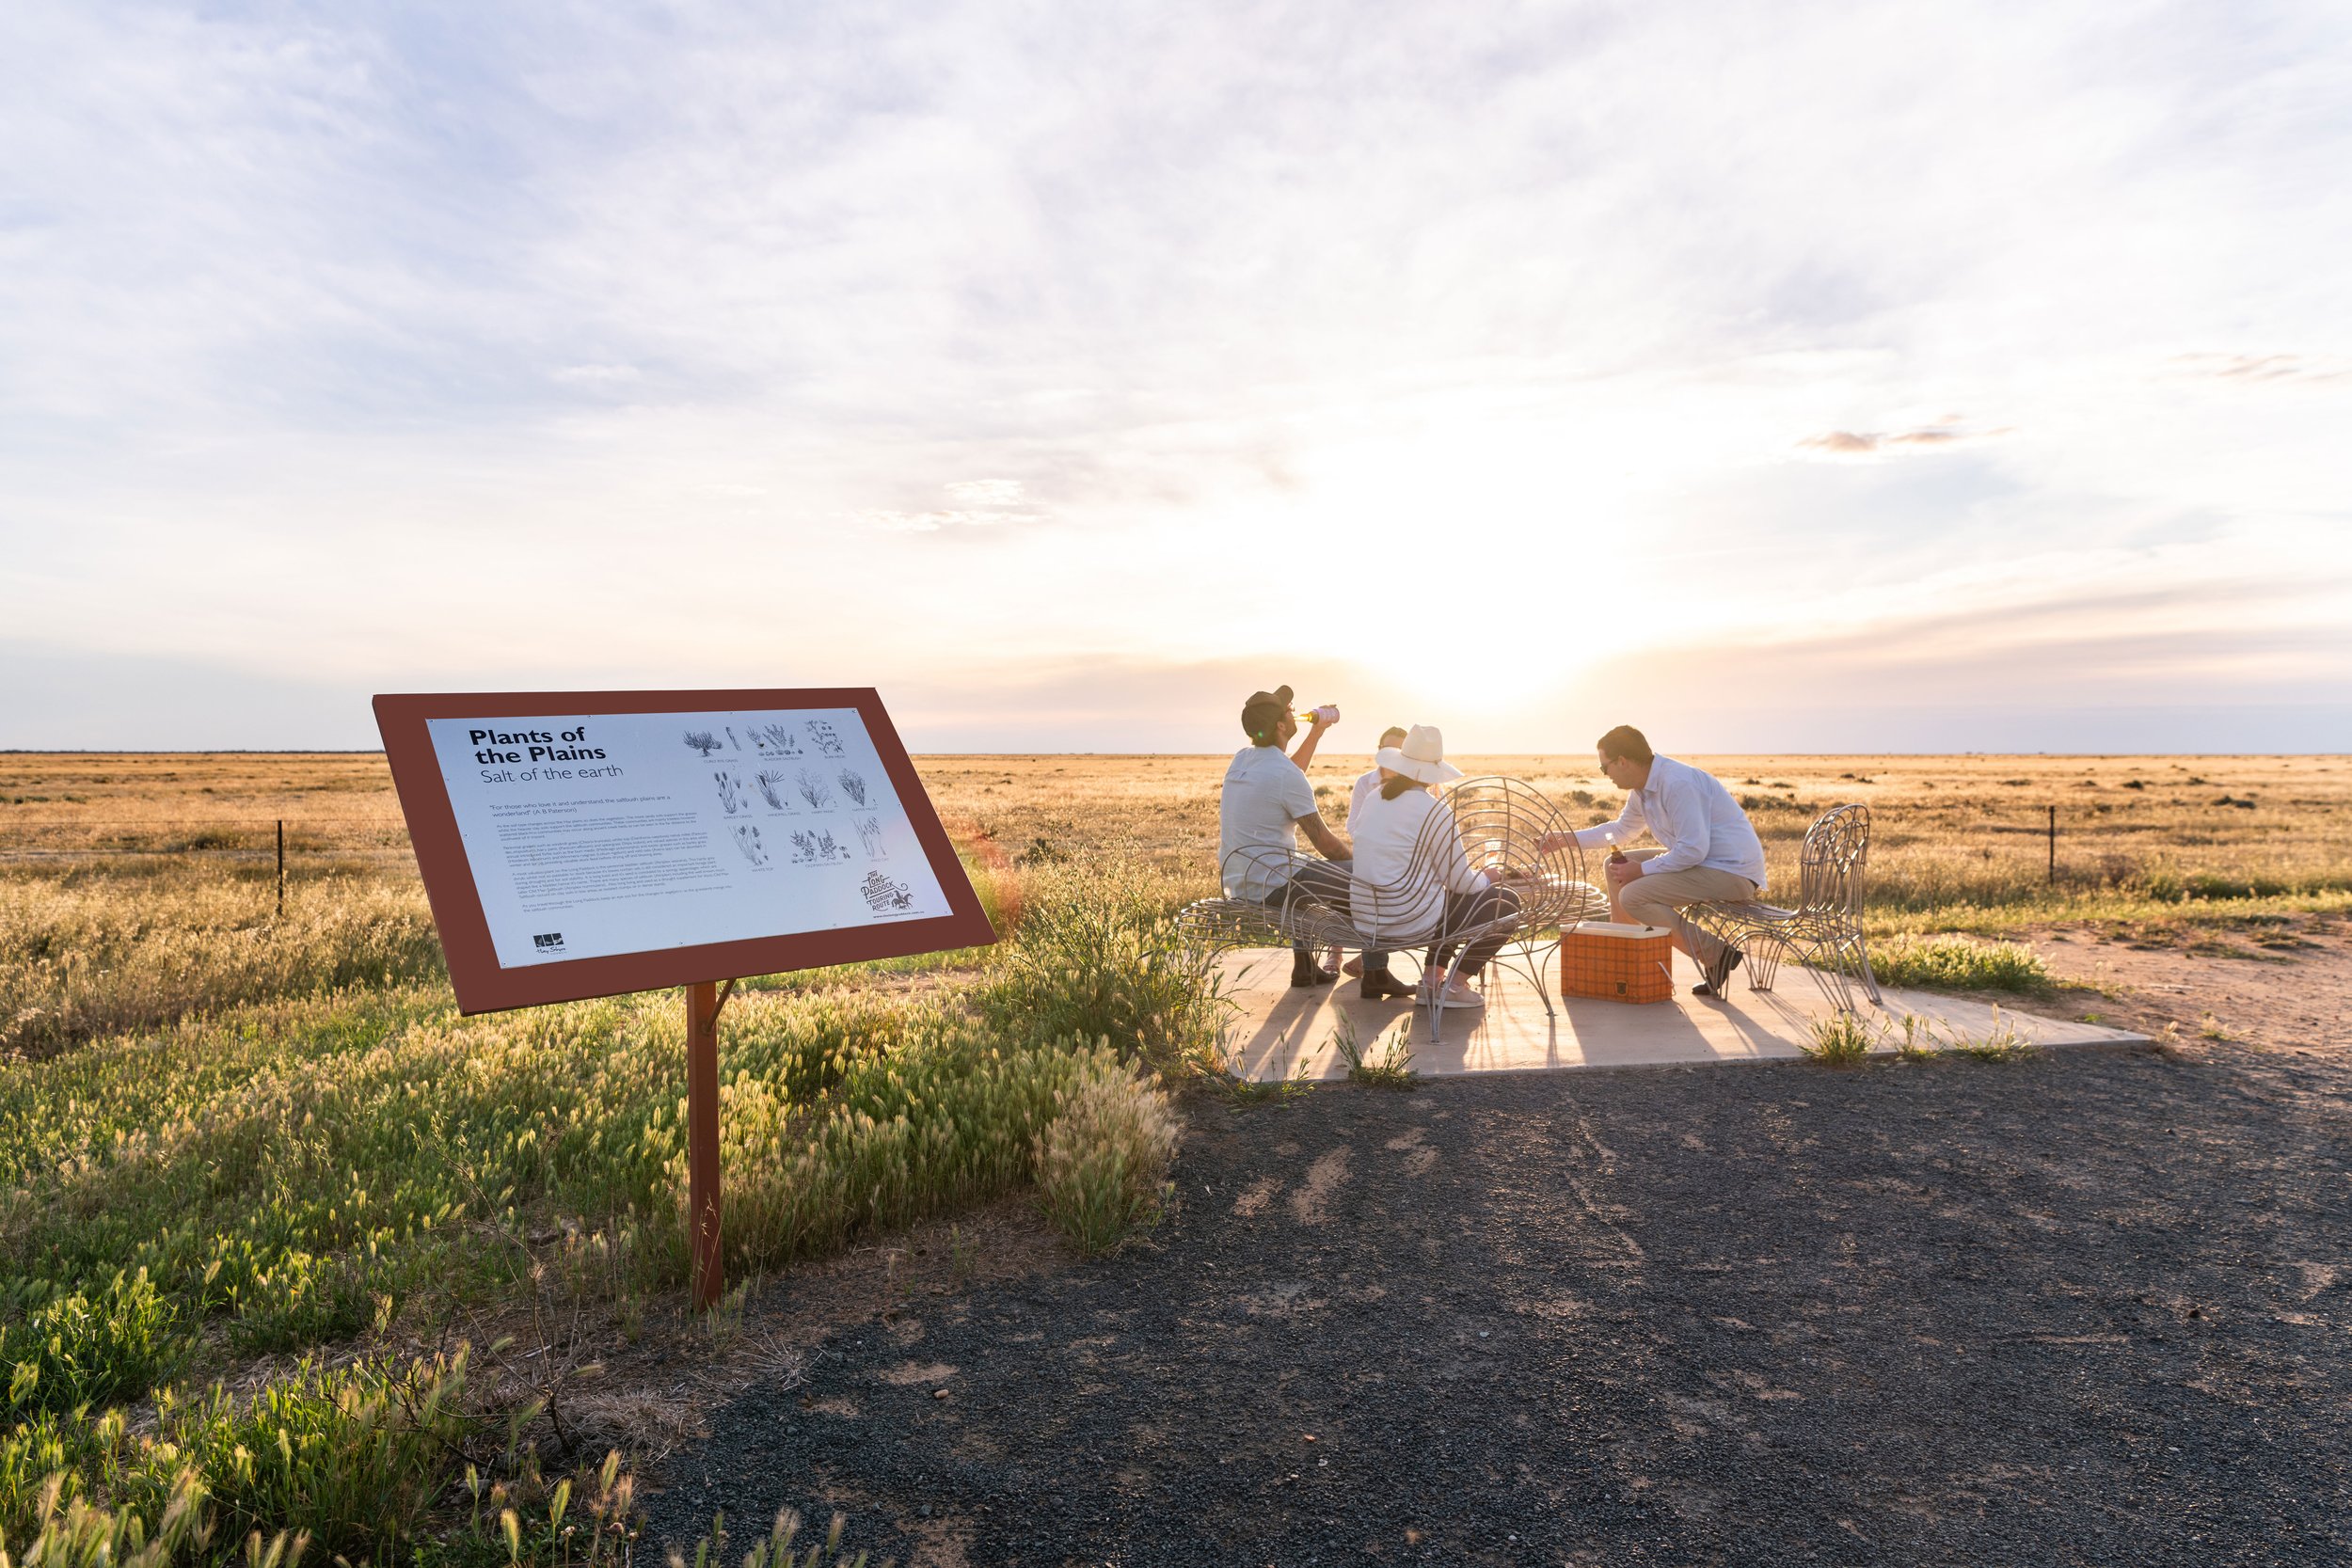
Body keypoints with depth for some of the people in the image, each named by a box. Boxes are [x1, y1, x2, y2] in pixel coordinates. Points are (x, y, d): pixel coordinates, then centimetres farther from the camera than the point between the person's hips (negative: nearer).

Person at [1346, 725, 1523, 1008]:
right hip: (1410, 919, -8)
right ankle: (1456, 985, 6)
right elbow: (1460, 881, -9)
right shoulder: (1434, 810, -14)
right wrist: (1487, 878, 12)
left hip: (1366, 918, 8)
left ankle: (1431, 979, 23)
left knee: (1453, 900, 33)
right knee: (1507, 904, 7)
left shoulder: (1374, 798, 6)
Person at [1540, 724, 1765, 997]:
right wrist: (1567, 838, 23)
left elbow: (1693, 850, -27)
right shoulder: (1642, 789, 8)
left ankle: (1715, 954, -13)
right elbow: (1622, 829, 27)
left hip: (1734, 872, -10)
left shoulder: (1677, 783, -23)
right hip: (1703, 861, 10)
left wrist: (1642, 870, -17)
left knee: (1632, 896, -21)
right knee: (1616, 867, 12)